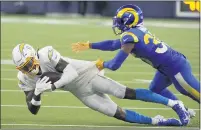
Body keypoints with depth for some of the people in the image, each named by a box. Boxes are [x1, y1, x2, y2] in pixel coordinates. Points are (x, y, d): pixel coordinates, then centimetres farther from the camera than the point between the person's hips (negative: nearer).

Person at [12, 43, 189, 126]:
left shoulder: (46, 55, -25)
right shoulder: (25, 79, -7)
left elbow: (72, 72, -26)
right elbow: (33, 109, -5)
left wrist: (52, 86, -35)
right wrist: (37, 94, -26)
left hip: (87, 75, -5)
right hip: (81, 93, 5)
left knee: (127, 94, -15)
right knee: (120, 114, -5)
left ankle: (174, 104, -7)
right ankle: (156, 122, 7)